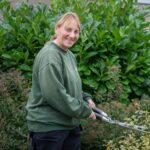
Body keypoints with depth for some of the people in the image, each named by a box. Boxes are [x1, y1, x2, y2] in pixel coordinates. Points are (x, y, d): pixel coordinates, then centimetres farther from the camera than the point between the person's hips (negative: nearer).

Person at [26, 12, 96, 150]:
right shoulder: (50, 55, -18)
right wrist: (85, 111, -15)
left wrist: (86, 98, 3)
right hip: (48, 127, -9)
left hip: (70, 125, 9)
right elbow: (55, 95, -24)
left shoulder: (69, 55, 12)